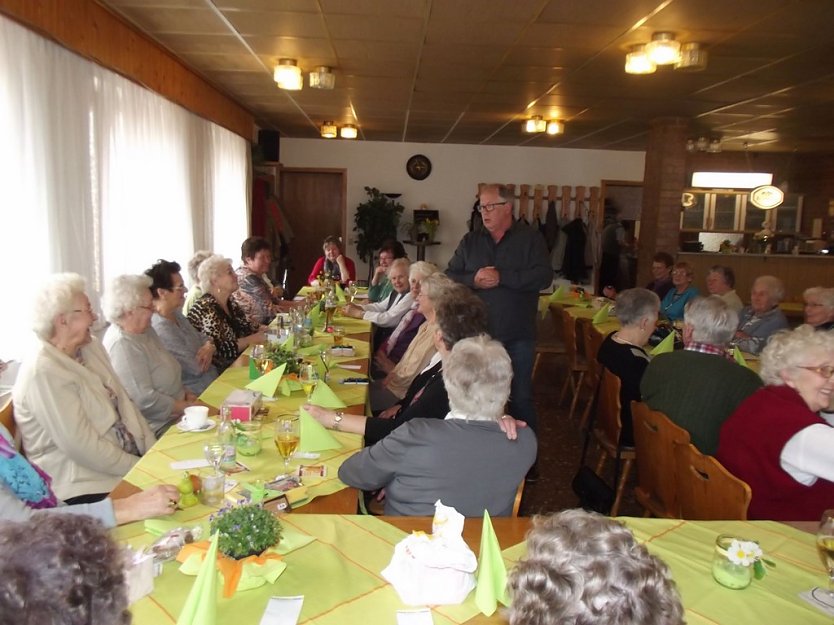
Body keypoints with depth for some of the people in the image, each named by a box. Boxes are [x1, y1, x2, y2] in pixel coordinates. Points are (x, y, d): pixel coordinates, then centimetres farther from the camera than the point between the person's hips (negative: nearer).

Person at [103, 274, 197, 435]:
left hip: (175, 414, 9)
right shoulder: (122, 345, -20)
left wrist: (186, 394, 2)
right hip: (158, 428, -9)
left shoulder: (145, 331, 9)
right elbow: (145, 400, -23)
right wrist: (189, 407, -16)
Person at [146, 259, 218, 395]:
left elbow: (203, 338, 11)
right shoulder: (161, 329, -25)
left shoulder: (176, 314, 3)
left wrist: (209, 347, -13)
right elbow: (198, 367, -23)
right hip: (199, 393, -8)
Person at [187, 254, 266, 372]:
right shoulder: (205, 308, -19)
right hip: (218, 372, -8)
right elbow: (219, 349, -26)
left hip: (236, 363, 8)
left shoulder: (230, 303, 7)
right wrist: (254, 338, -17)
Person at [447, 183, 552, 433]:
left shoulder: (530, 238, -2)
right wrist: (473, 280, -15)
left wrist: (502, 277, -19)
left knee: (520, 396, 9)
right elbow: (449, 277, 5)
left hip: (518, 336, -3)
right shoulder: (469, 240, 8)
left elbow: (544, 276, -14)